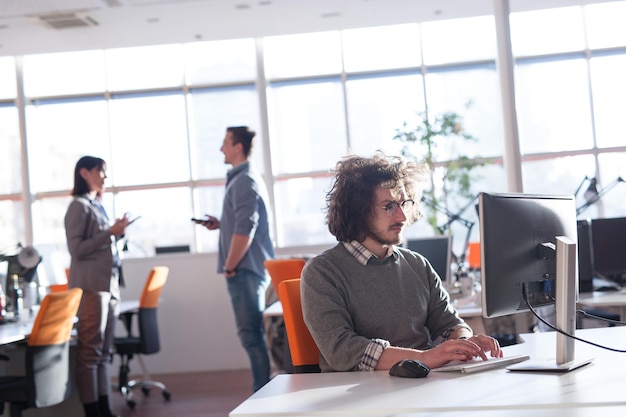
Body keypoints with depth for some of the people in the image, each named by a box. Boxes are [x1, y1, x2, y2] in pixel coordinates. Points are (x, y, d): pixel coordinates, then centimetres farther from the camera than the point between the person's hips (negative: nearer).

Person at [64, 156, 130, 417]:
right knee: (90, 350, -5)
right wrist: (110, 232, -15)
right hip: (90, 285, -8)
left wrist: (117, 233, 9)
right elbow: (77, 249, -13)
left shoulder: (98, 206, 19)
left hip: (109, 284, 9)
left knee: (104, 351, 9)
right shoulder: (79, 206, -5)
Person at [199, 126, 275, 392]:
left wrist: (229, 267, -15)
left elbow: (244, 230, -22)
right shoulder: (246, 178, 17)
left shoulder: (244, 181, -14)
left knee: (250, 332, -8)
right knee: (253, 332, 14)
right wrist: (220, 224, 12)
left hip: (245, 269, -10)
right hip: (250, 268, 10)